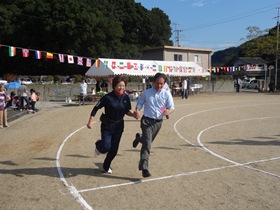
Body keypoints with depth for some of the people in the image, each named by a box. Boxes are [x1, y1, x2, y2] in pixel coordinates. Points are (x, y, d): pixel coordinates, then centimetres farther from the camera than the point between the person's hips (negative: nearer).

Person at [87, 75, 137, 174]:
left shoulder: (126, 97, -6)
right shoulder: (108, 97, -18)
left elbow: (126, 111, 5)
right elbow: (96, 108, -10)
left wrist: (133, 114, -16)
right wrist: (90, 122, -9)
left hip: (119, 126, 4)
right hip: (107, 126, -4)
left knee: (114, 149, 9)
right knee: (106, 147, -12)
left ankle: (106, 166, 35)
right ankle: (98, 145, 26)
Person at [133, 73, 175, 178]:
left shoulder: (167, 94, 0)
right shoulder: (146, 93, -1)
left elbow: (171, 107, -1)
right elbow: (139, 104, 8)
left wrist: (168, 111, -25)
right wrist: (137, 111, -14)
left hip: (158, 122, 3)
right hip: (147, 120, -3)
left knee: (147, 141, 21)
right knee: (147, 145, -13)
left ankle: (139, 138, 56)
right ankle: (144, 167, -10)